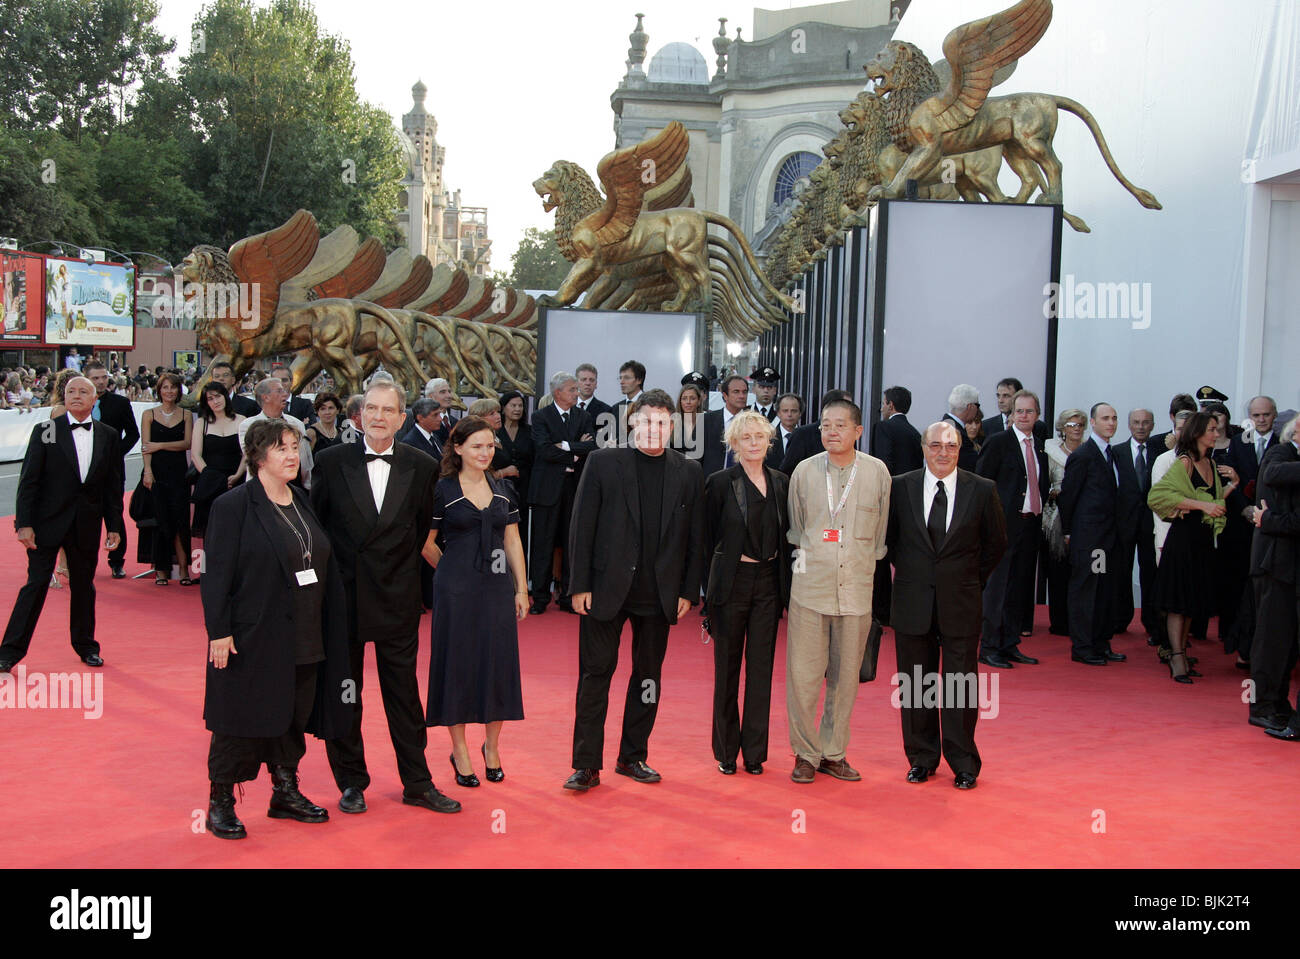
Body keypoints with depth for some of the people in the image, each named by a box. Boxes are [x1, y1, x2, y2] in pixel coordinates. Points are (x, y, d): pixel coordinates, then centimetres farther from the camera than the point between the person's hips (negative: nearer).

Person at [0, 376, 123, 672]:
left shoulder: (108, 436, 5)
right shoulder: (45, 431, -2)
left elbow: (113, 485, 7)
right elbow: (28, 480, -5)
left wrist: (114, 526, 4)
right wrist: (24, 523, -11)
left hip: (86, 525, 3)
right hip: (48, 522, -2)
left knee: (84, 585, 12)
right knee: (36, 584, -1)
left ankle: (85, 645, 26)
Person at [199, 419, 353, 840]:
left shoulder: (303, 504, 12)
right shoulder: (234, 506, -9)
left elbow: (323, 566, 17)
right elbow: (216, 573, -12)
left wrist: (327, 628, 13)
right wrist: (219, 631, -17)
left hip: (303, 640, 7)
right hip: (253, 639, -6)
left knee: (294, 718, 13)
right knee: (242, 719, 1)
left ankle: (285, 792, 27)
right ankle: (220, 803, 16)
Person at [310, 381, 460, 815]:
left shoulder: (421, 466, -1)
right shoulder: (332, 461, -3)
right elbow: (315, 523, 5)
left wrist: (400, 568, 8)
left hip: (398, 597, 0)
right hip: (343, 596, 0)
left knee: (404, 693, 8)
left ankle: (417, 782, 19)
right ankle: (351, 782, 23)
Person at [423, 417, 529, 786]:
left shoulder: (502, 489, 9)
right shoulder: (442, 490, -4)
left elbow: (512, 541, 11)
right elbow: (426, 545, 1)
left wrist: (521, 589, 6)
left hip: (498, 587, 4)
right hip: (456, 590, -4)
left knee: (499, 663, 5)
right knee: (458, 664, 2)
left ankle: (492, 746, 21)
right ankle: (460, 752, 15)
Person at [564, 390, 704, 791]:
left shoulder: (688, 472, 6)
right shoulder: (603, 463, -1)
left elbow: (695, 537, 7)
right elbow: (582, 527, -2)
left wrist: (689, 591, 2)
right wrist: (580, 585, -7)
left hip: (659, 593, 3)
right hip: (607, 588, -2)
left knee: (648, 676, 11)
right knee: (596, 674, 1)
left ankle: (633, 757, 25)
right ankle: (587, 765, 9)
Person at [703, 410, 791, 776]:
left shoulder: (781, 482, 7)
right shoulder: (720, 483, -4)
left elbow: (786, 535, 11)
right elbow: (709, 538, -1)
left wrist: (785, 583, 5)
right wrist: (712, 584, -3)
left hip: (768, 582, 3)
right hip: (732, 581, -3)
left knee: (761, 666, 6)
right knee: (727, 666, 6)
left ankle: (754, 751, 16)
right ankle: (726, 750, 17)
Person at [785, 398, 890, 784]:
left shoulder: (877, 472, 3)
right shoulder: (804, 471, 2)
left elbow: (880, 533, 13)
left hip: (856, 589, 1)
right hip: (810, 587, -1)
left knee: (845, 675, 7)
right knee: (803, 673, -2)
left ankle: (833, 753, 20)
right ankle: (806, 753, 12)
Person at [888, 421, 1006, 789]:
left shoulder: (983, 490, -1)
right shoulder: (900, 487, 0)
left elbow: (996, 543, 9)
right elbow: (888, 537, 14)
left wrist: (974, 580, 9)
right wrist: (904, 570, 10)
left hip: (961, 604, -1)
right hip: (912, 602, 1)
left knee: (960, 686, 3)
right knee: (915, 685, 8)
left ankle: (963, 764, 16)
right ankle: (922, 758, 22)